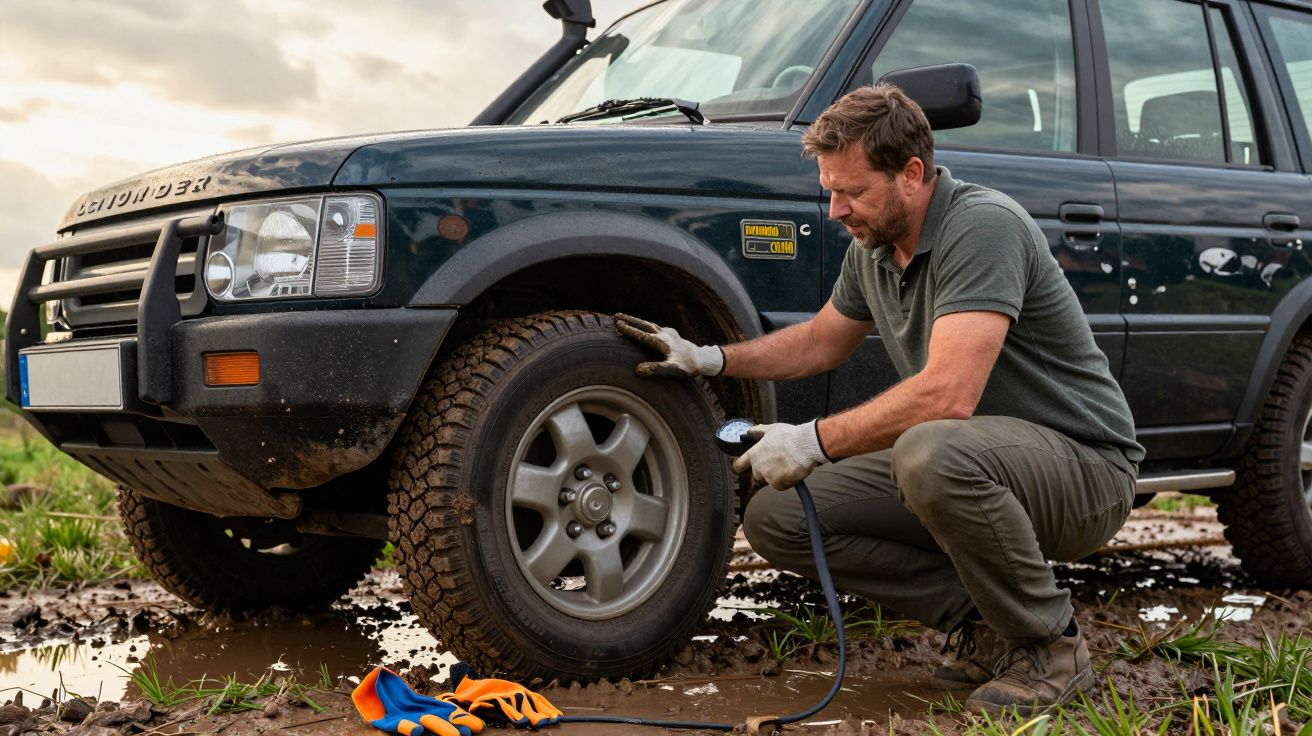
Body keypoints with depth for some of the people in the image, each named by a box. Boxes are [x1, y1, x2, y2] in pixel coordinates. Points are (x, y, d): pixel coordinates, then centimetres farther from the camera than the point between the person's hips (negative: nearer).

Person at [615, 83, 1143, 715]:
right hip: (962, 469, 8)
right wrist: (708, 359, 12)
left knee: (933, 453, -41)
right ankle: (982, 621, 2)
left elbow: (947, 396, -33)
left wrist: (815, 441, -25)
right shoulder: (874, 246, 5)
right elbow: (822, 341, 24)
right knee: (776, 518, -4)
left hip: (1084, 463, -8)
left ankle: (1050, 645, -15)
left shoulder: (982, 226, -23)